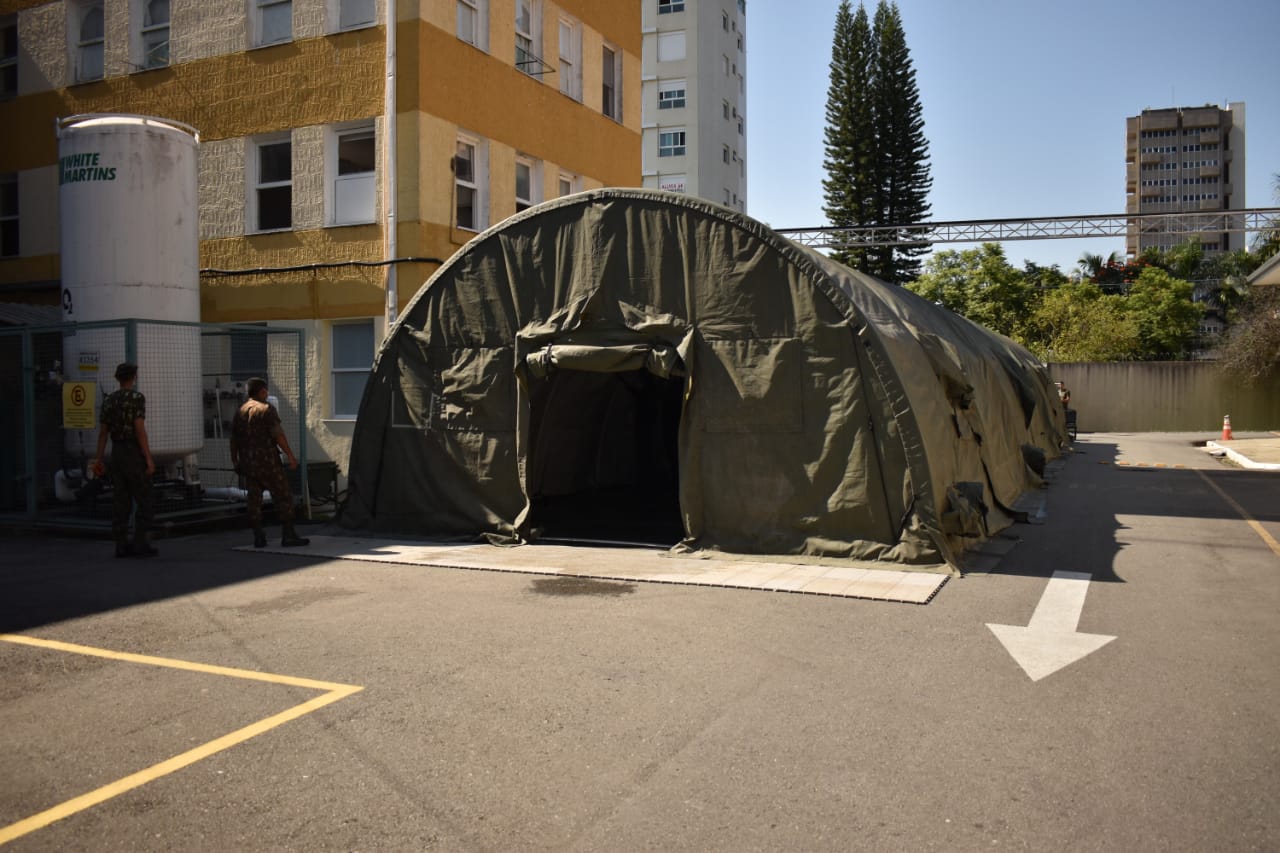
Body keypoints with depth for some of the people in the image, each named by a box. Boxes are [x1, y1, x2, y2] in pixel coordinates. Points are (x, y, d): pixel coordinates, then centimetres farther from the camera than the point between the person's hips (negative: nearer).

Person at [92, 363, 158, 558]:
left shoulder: (108, 400, 10)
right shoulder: (137, 398, -10)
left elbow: (103, 431, 10)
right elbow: (140, 429, -17)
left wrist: (98, 459, 12)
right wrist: (148, 458, -16)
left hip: (116, 453, 7)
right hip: (134, 453, -7)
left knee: (121, 501, 7)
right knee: (144, 500, -2)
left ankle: (122, 545, 6)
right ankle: (140, 544, -7)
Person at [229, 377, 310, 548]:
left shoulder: (240, 412, 13)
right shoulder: (266, 409, -7)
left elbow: (234, 440, 15)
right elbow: (278, 435, -15)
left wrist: (235, 462, 23)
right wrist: (291, 456, -14)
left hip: (248, 462, 7)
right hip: (267, 460, -7)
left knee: (254, 499, 8)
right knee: (283, 496, -3)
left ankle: (258, 537, 7)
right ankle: (288, 535, -6)